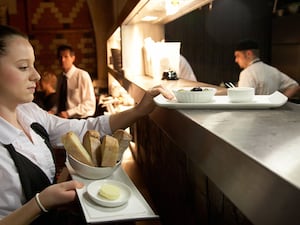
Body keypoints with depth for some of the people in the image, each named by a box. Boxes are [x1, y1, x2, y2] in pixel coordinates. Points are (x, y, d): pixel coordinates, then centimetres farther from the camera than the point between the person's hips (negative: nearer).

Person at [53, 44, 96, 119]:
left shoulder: (82, 75, -8)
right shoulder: (60, 78, 10)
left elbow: (90, 103, -12)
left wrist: (68, 113, -18)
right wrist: (52, 112, -3)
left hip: (81, 119, -3)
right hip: (64, 119, 4)